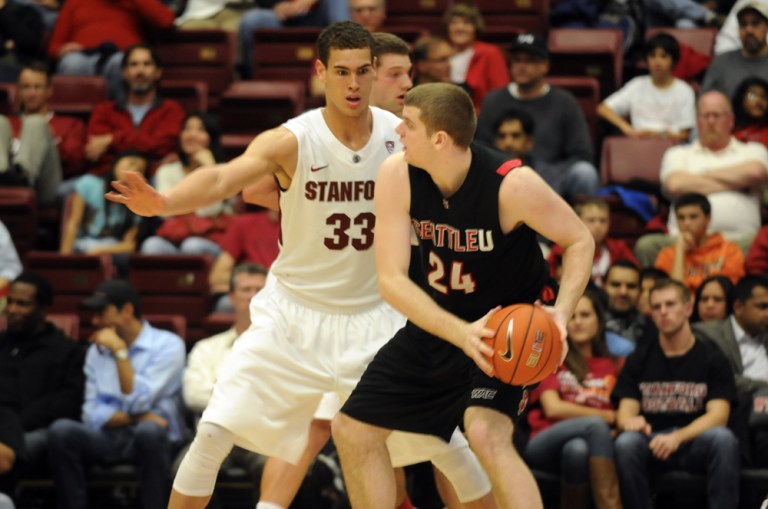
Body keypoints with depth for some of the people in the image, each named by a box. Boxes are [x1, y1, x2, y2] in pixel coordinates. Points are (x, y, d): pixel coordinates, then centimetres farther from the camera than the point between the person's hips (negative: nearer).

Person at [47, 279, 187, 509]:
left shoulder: (168, 345, -4)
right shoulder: (97, 350, 12)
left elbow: (138, 402, -14)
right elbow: (93, 414, 4)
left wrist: (120, 351, -13)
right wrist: (133, 418, -13)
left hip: (151, 439, -4)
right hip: (109, 438, 4)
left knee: (149, 430, -38)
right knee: (61, 430, -24)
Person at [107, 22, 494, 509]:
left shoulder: (403, 136, -9)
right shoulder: (291, 141, -18)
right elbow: (222, 178, -36)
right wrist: (162, 202, -54)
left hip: (375, 315, 2)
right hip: (293, 312, -2)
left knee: (442, 437, 1)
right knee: (214, 433, -10)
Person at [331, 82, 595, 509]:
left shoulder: (513, 184, -27)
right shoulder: (397, 176, -17)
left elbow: (580, 240, -12)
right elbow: (392, 279, -20)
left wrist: (562, 311, -29)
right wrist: (460, 334, -34)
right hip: (436, 321, 6)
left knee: (486, 433, -31)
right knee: (353, 430, 8)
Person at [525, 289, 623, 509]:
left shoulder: (610, 367, 19)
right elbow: (553, 408, -3)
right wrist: (608, 416, -1)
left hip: (589, 446, 1)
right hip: (546, 446, -1)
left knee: (577, 448, -38)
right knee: (595, 425, -34)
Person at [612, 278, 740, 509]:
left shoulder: (712, 358, 7)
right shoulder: (639, 360, 13)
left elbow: (718, 415, -5)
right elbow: (625, 413, 5)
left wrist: (677, 438, -24)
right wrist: (630, 421, -23)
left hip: (695, 443, -1)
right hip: (651, 443, 1)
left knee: (723, 438, -34)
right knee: (626, 443, -33)